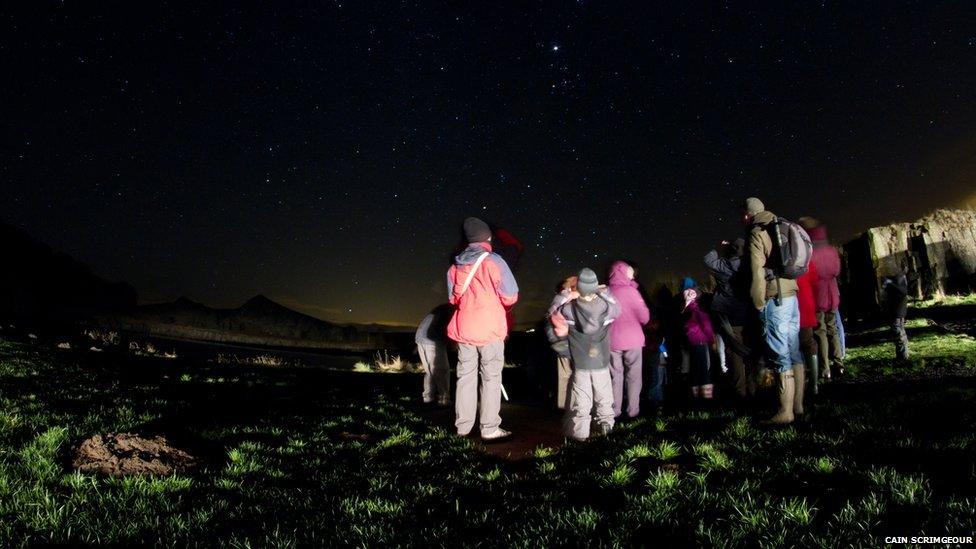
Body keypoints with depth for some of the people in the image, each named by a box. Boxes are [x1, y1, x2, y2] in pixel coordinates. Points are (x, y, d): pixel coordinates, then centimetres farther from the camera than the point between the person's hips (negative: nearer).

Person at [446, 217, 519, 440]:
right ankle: (489, 429, 6)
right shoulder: (493, 261, -10)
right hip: (490, 329, -5)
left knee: (465, 377, 11)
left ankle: (463, 427, 18)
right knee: (491, 378, 3)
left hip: (463, 328, 5)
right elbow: (510, 297, -7)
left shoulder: (455, 265, 7)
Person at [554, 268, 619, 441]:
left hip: (580, 364, -1)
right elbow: (617, 308, 13)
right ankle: (607, 426, 25)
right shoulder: (605, 307, -8)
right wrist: (604, 292, 18)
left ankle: (579, 432, 8)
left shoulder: (568, 309, -12)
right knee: (604, 398, 17)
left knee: (581, 401, 6)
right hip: (601, 363, 1)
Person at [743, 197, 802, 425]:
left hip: (774, 300, -9)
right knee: (794, 352, 12)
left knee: (781, 357, -6)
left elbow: (757, 270, -14)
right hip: (791, 295, 9)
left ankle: (785, 412, -1)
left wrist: (758, 303, -9)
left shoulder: (756, 234, -8)